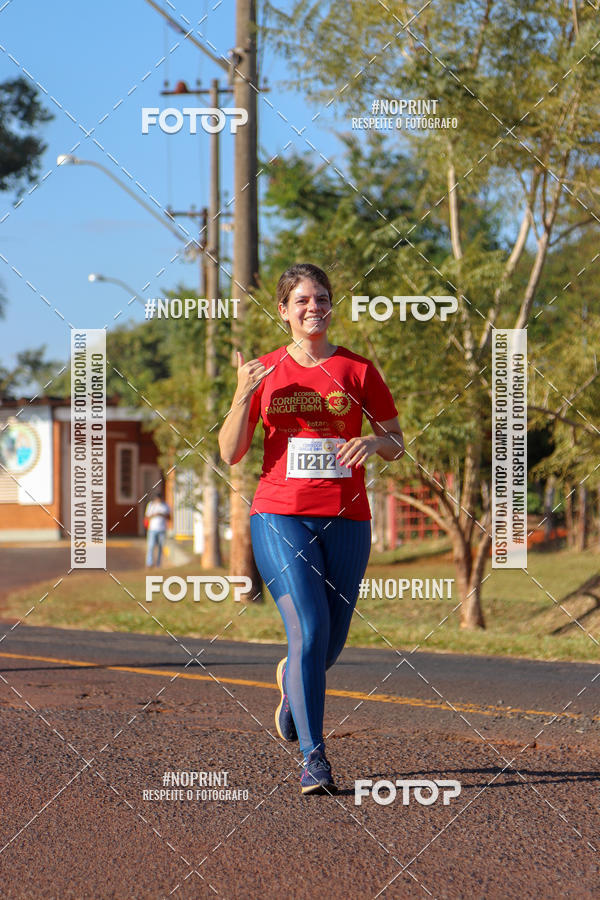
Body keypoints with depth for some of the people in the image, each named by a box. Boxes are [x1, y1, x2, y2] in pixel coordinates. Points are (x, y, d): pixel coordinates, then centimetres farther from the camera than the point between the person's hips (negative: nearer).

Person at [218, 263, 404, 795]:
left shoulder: (357, 370, 5)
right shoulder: (264, 372, 6)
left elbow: (397, 444, 9)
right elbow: (230, 454, 4)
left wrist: (373, 442, -13)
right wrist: (243, 397, -11)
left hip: (346, 520, 2)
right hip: (280, 516, -2)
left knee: (330, 643, 8)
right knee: (308, 629, -17)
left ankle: (292, 684, 45)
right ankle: (314, 758, -13)